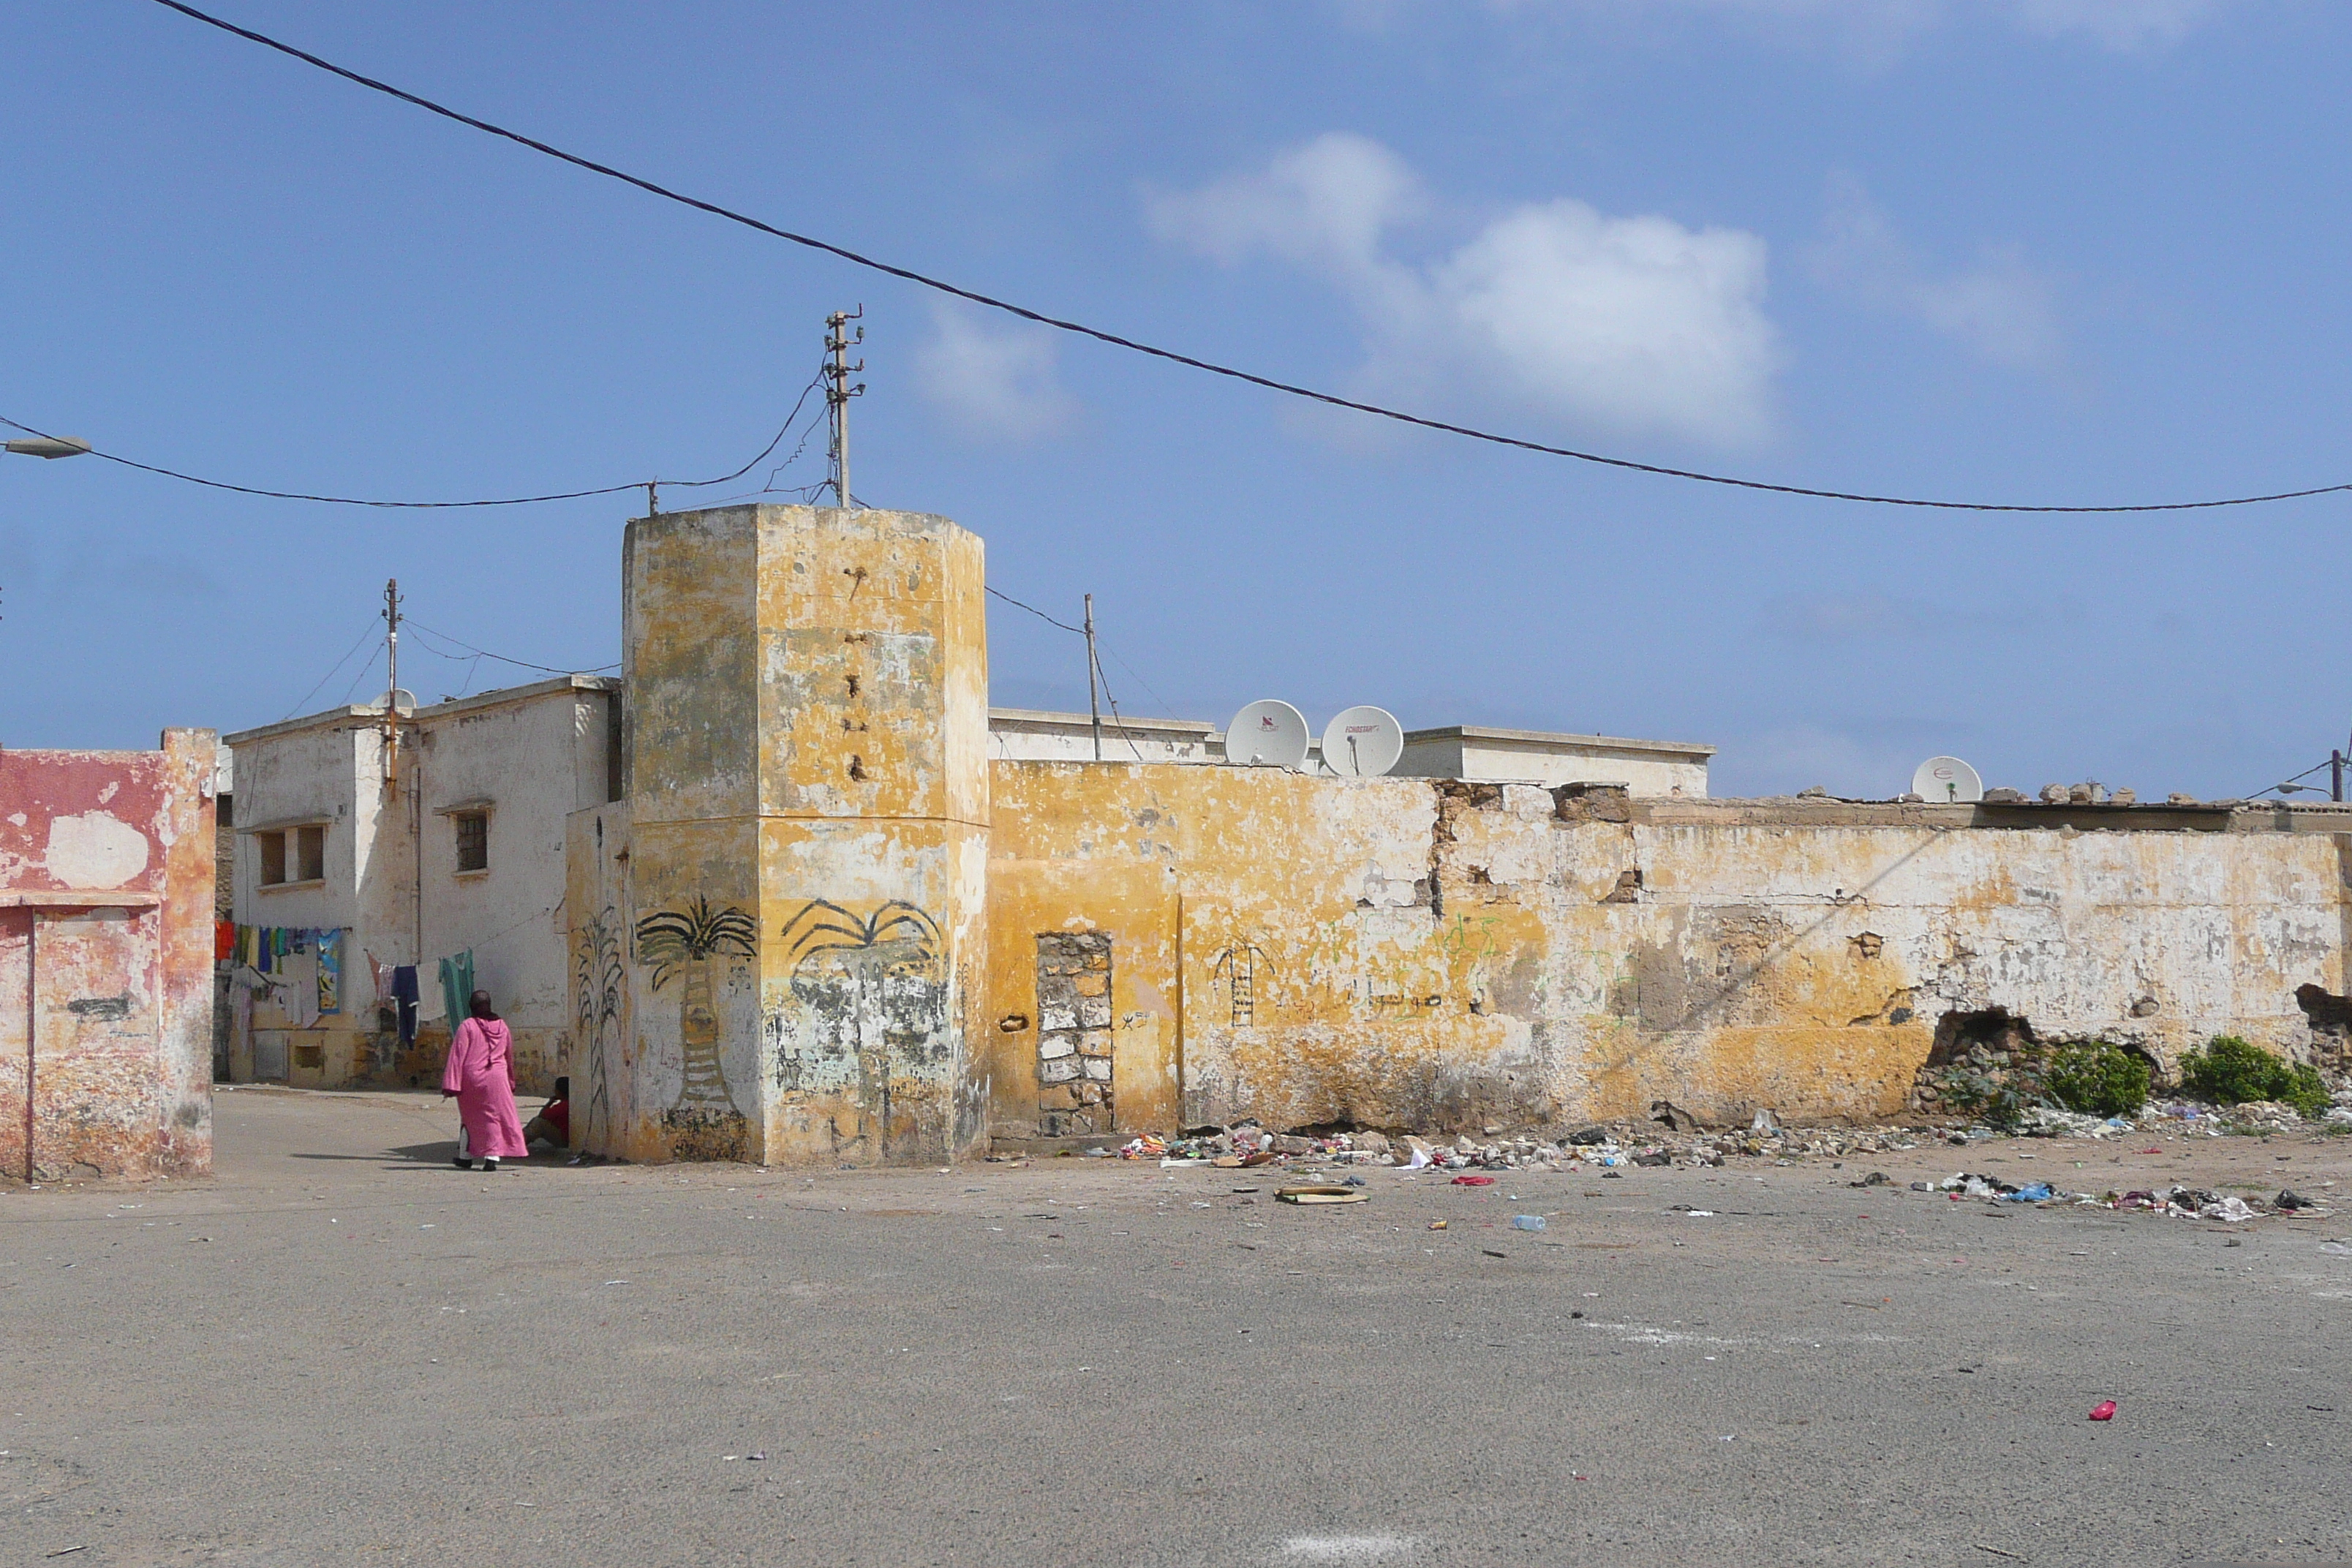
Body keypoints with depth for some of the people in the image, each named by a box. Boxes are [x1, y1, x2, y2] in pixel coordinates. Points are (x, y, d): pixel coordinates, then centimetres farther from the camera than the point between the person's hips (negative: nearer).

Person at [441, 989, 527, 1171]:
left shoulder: (467, 1027, -6)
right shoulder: (502, 1027, 8)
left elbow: (458, 1055, -9)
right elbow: (509, 1057, 18)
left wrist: (451, 1085, -10)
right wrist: (511, 1082, 30)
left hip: (472, 1079, -2)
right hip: (497, 1078, 2)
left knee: (470, 1118, 14)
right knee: (496, 1116, 4)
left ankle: (465, 1156, 22)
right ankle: (493, 1156, -9)